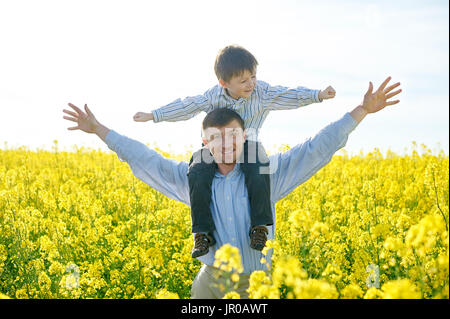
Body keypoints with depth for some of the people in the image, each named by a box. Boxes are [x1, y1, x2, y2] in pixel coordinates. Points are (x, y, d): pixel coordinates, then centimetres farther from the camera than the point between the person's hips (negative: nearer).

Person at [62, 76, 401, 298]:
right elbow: (144, 158, 6)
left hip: (256, 283, -1)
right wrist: (98, 129, 5)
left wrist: (362, 110, -7)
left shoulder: (268, 175, -1)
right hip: (211, 281, 1)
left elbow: (317, 148, -3)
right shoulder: (192, 179, 3)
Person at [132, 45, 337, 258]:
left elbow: (290, 96, -10)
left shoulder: (262, 93, -7)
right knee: (197, 178, -27)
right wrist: (153, 116, -1)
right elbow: (187, 107, 0)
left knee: (258, 177, -33)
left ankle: (259, 227, -16)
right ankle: (203, 233, -16)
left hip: (247, 146, -1)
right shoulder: (213, 97, -5)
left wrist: (317, 95, -23)